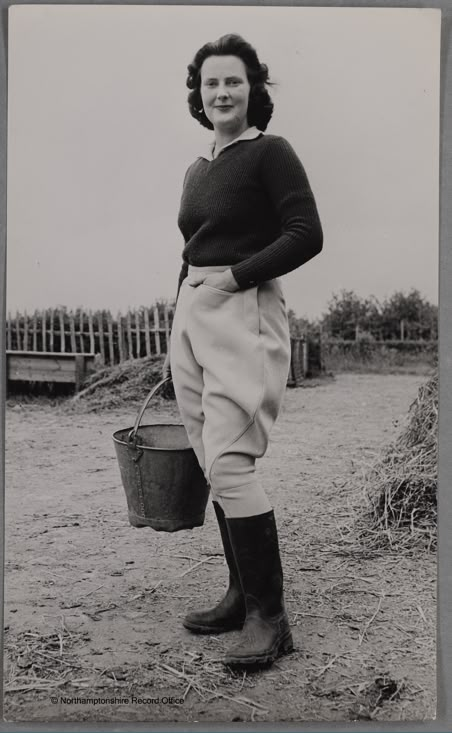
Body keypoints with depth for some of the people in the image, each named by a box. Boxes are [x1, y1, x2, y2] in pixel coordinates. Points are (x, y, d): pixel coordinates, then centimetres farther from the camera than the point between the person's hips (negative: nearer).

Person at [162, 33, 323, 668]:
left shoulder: (270, 152, -1)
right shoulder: (196, 171, 21)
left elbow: (306, 235, -10)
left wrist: (236, 273, -13)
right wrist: (175, 344, 21)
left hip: (244, 313, -8)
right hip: (192, 313, 8)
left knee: (229, 463, -15)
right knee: (214, 466, 7)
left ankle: (269, 615, -4)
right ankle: (243, 594, 19)